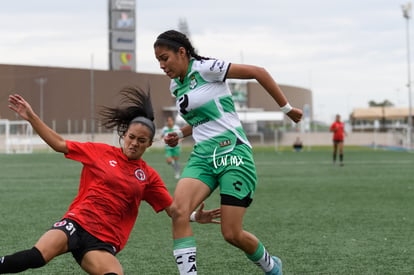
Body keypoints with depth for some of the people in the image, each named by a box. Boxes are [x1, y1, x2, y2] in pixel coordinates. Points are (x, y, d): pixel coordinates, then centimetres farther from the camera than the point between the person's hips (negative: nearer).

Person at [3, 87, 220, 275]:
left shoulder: (148, 176, 12)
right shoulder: (100, 152, 8)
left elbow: (173, 209, 11)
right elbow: (59, 144, 10)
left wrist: (195, 216, -9)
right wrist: (31, 117, 4)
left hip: (104, 242, 2)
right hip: (76, 222, -2)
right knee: (37, 256, -32)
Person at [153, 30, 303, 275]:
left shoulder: (204, 69, -9)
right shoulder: (176, 86, 15)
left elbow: (258, 72, -8)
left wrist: (286, 108, -5)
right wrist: (180, 134, 13)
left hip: (233, 154, -7)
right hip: (202, 156, 7)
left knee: (232, 234, -5)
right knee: (178, 211, -21)